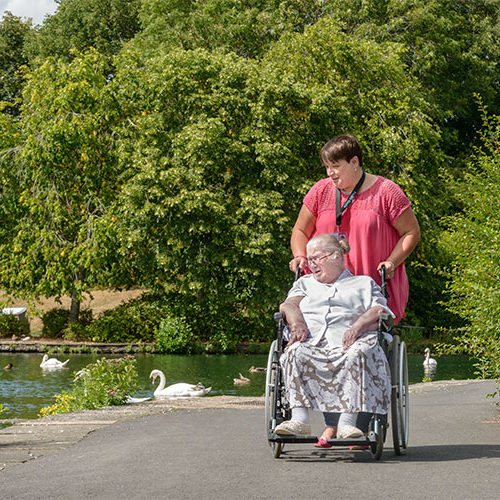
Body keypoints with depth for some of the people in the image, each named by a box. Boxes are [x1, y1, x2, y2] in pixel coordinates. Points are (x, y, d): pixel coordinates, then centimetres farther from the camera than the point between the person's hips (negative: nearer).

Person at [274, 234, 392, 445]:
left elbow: (379, 311, 9)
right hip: (311, 342, 2)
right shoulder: (305, 283, 36)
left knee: (359, 354, -39)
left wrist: (357, 327, -12)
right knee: (295, 353, -35)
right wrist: (298, 324, -8)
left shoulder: (364, 284, 27)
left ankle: (346, 421, -45)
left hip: (346, 344, -2)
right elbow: (289, 304, 16)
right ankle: (299, 419, -42)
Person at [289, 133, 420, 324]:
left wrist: (391, 262, -11)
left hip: (375, 286, -2)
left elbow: (411, 232, 3)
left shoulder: (386, 192, 0)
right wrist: (300, 256, -4)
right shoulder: (320, 191, 9)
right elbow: (300, 231, 15)